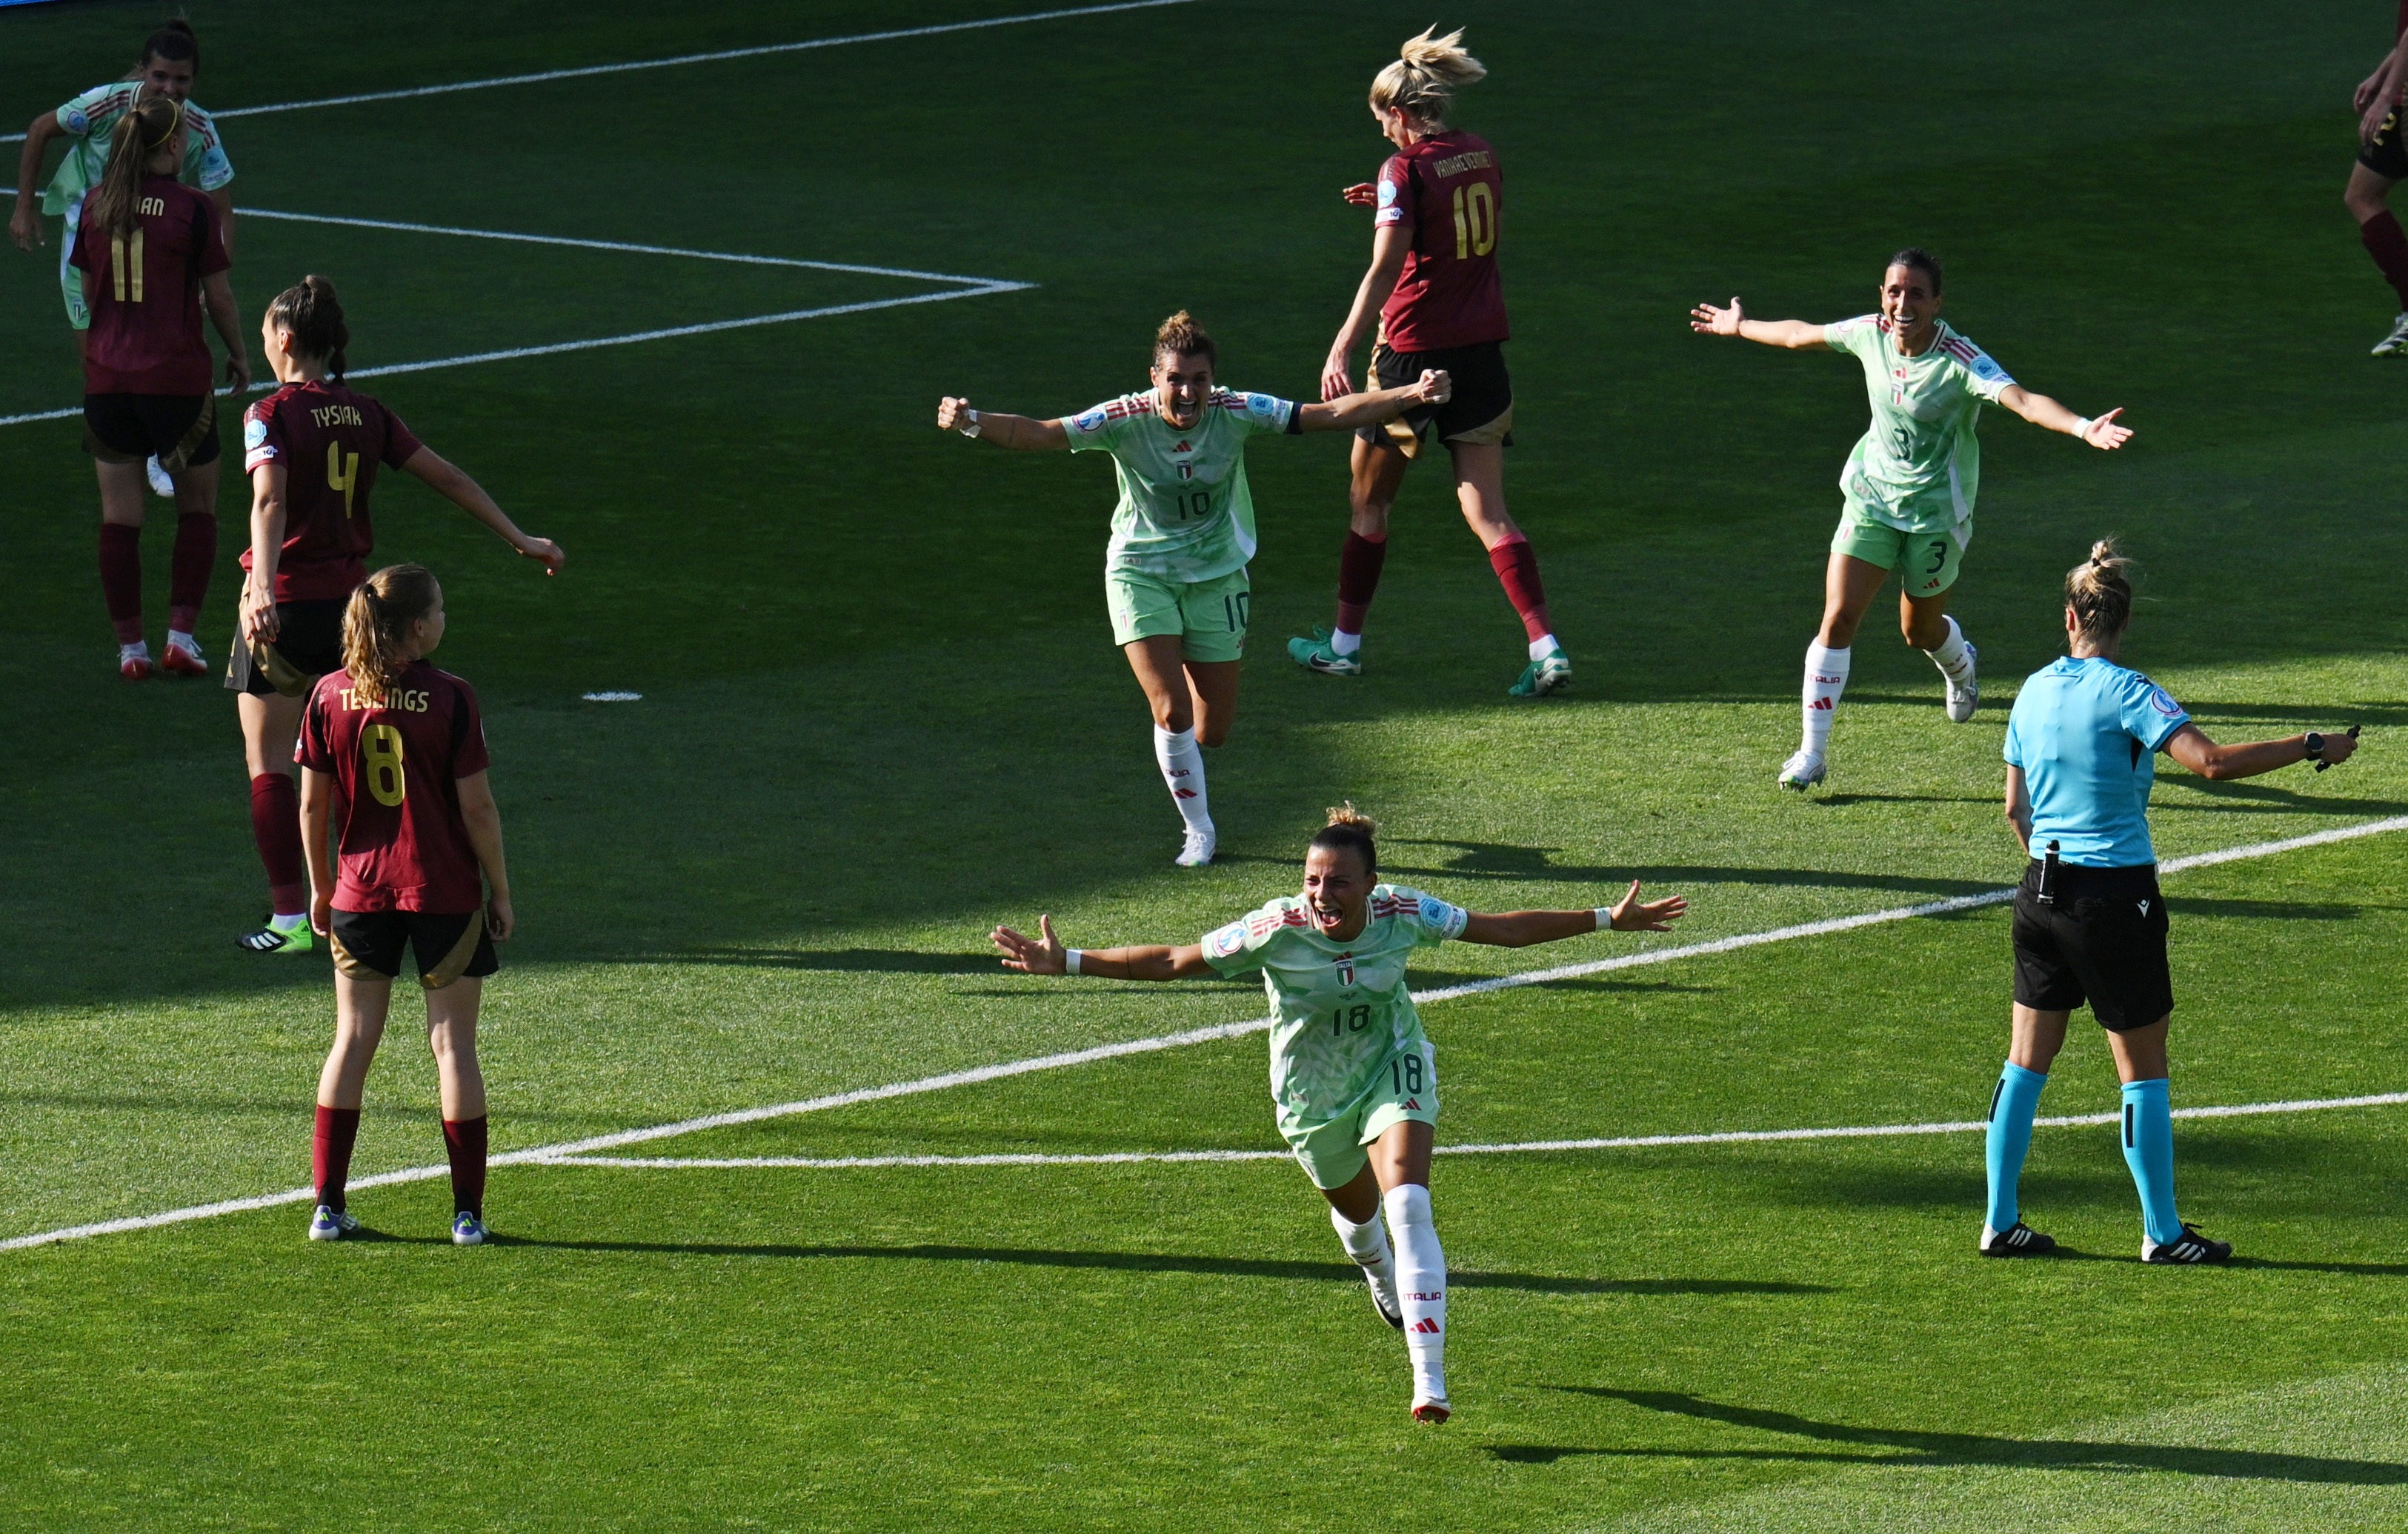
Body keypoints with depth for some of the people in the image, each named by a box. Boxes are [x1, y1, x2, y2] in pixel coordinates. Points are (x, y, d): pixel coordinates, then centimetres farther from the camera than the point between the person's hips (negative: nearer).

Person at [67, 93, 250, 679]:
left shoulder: (98, 204, 2)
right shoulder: (190, 208, -10)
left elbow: (86, 289, 11)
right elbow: (218, 295, -5)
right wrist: (238, 353, 11)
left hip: (106, 373, 4)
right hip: (177, 377, -3)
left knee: (119, 516, 7)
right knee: (198, 506, 12)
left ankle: (129, 646, 8)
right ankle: (181, 635, 5)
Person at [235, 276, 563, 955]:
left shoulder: (272, 416, -11)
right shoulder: (365, 414, 6)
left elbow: (270, 500, -27)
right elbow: (450, 479, 8)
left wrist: (263, 588, -40)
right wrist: (520, 540, 15)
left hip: (283, 606, -5)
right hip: (349, 603, 6)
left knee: (269, 764, 2)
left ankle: (291, 918, -3)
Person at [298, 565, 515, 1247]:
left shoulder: (329, 696, -2)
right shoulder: (449, 699, -11)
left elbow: (313, 806, 2)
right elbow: (477, 808, -9)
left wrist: (321, 886, 14)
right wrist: (500, 891, 2)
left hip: (360, 890, 3)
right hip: (447, 891, -3)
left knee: (353, 1039, 11)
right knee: (453, 1044, 4)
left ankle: (328, 1204, 8)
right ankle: (467, 1211, 5)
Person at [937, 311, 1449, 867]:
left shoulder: (1236, 414, -17)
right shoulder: (1126, 420, -21)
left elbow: (1331, 415, -17)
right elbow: (1036, 434, -27)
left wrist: (1412, 395, -26)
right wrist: (972, 422, -45)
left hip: (1217, 573, 2)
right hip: (1140, 572, -2)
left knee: (1213, 731, 6)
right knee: (1172, 712, -14)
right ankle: (1198, 830, 7)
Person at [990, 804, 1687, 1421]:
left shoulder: (1401, 914, -22)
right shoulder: (1277, 929, -27)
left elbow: (1503, 928, -7)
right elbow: (1172, 961, -20)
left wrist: (1608, 920, -6)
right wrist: (1066, 962, -27)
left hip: (1393, 1073, -1)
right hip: (1313, 1097, 1)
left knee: (1408, 1208, -22)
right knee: (1357, 1211, 21)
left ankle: (1430, 1379, -28)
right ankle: (1384, 1281, 62)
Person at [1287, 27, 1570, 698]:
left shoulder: (1408, 170, -14)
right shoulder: (1482, 156, 6)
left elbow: (1384, 270, -21)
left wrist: (1342, 350, -23)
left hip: (1415, 351, -6)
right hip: (1481, 351, 6)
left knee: (1368, 500, 14)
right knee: (1488, 513, 4)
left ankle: (1345, 643, 24)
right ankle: (1546, 647, -10)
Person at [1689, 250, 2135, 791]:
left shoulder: (1961, 362, -25)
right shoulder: (1869, 335, -9)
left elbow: (2022, 400, -41)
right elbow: (1803, 335, 11)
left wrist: (2083, 427, -59)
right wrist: (1739, 327, 27)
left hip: (1935, 509, -3)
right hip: (1872, 496, 3)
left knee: (1920, 630, 13)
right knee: (1839, 617, -9)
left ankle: (1961, 668, 53)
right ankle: (1813, 751, -1)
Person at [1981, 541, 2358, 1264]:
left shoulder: (2035, 691, 5)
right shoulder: (2126, 694, -13)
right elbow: (2210, 762, -26)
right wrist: (2314, 747, -20)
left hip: (2042, 887, 6)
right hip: (2116, 894, -6)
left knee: (2027, 1060, 13)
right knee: (2143, 1069, 3)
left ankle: (2001, 1222, 14)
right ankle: (2162, 1233, 8)